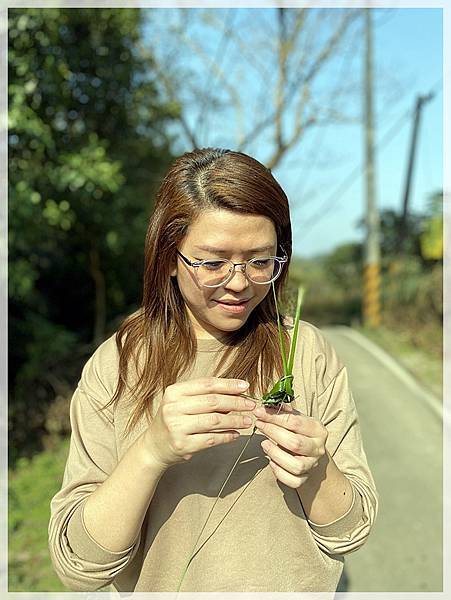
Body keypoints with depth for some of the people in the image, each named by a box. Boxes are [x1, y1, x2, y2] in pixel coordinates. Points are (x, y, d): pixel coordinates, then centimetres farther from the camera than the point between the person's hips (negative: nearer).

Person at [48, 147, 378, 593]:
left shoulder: (308, 352, -11)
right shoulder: (114, 367, -14)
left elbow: (350, 533, -7)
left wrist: (316, 468, -26)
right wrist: (152, 451, -31)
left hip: (294, 587, 1)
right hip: (160, 587, 0)